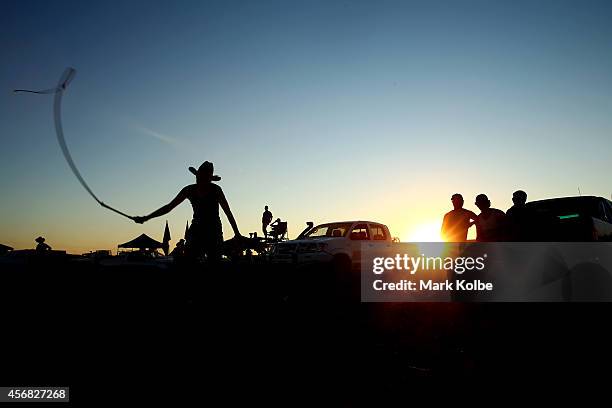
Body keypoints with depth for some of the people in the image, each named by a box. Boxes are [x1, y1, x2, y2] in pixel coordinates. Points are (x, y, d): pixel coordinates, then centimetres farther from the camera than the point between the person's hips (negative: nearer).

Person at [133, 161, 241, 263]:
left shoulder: (216, 190, -10)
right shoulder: (190, 190, -2)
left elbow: (228, 212, -7)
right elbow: (169, 207, 4)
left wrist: (237, 233, -9)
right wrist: (146, 218, 2)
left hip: (214, 231, -3)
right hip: (197, 230, 3)